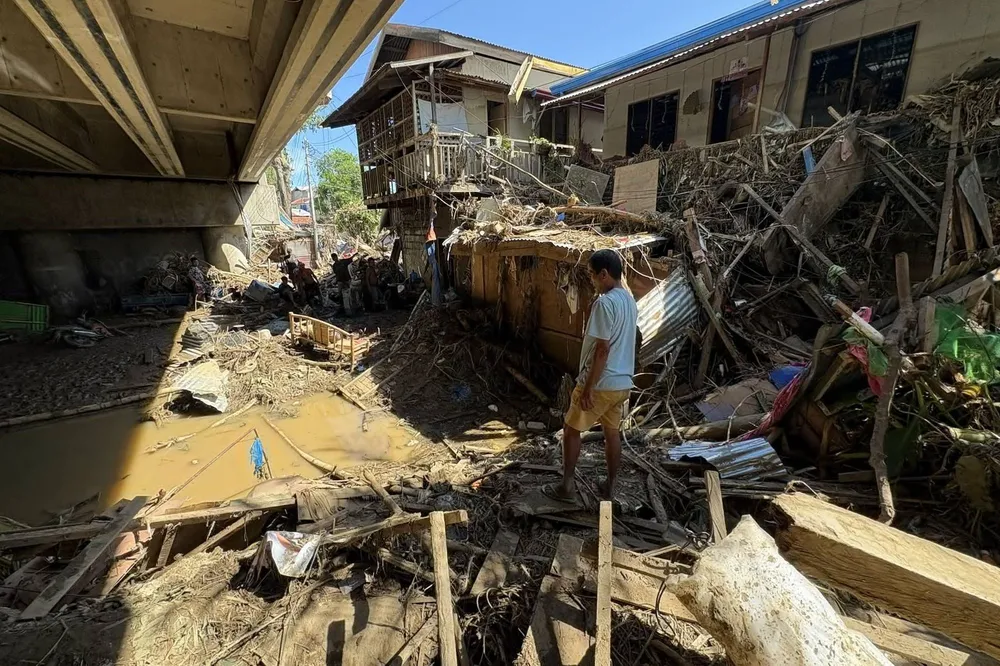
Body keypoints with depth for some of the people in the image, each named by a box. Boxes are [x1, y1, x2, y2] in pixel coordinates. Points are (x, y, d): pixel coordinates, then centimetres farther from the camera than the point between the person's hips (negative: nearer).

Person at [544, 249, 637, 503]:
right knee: (612, 432, 18)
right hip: (623, 382, 9)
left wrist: (588, 387, -19)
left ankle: (567, 486, 18)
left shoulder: (605, 303, -21)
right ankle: (610, 486, 31)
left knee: (571, 430, 8)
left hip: (601, 383, -8)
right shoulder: (629, 300, 9)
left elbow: (602, 349, -24)